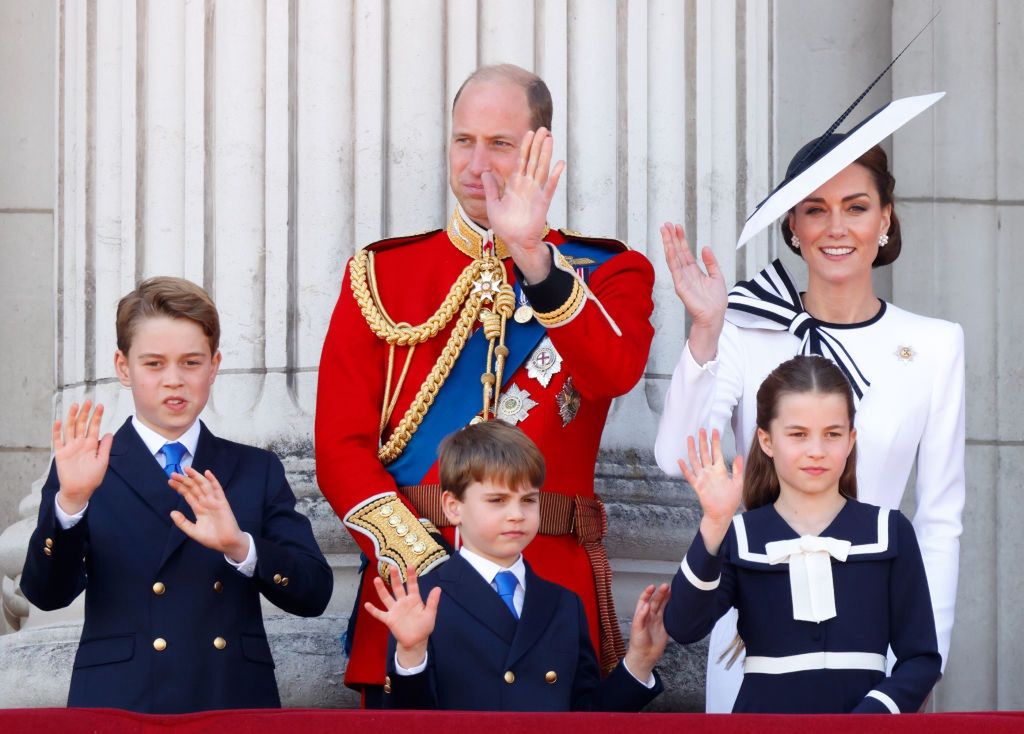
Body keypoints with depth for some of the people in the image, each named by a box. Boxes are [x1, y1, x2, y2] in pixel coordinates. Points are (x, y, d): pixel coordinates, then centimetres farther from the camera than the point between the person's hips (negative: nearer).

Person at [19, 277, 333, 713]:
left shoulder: (257, 472, 12)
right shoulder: (86, 470, 8)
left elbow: (315, 594, 2)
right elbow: (48, 594, -4)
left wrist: (240, 547, -14)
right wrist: (70, 501, -19)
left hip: (238, 705, 1)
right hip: (119, 707, -1)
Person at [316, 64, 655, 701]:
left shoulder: (608, 273, 8)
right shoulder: (381, 275, 9)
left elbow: (614, 373, -15)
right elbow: (341, 447, 2)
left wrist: (533, 254, -24)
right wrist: (422, 563, -12)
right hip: (410, 585, 1)